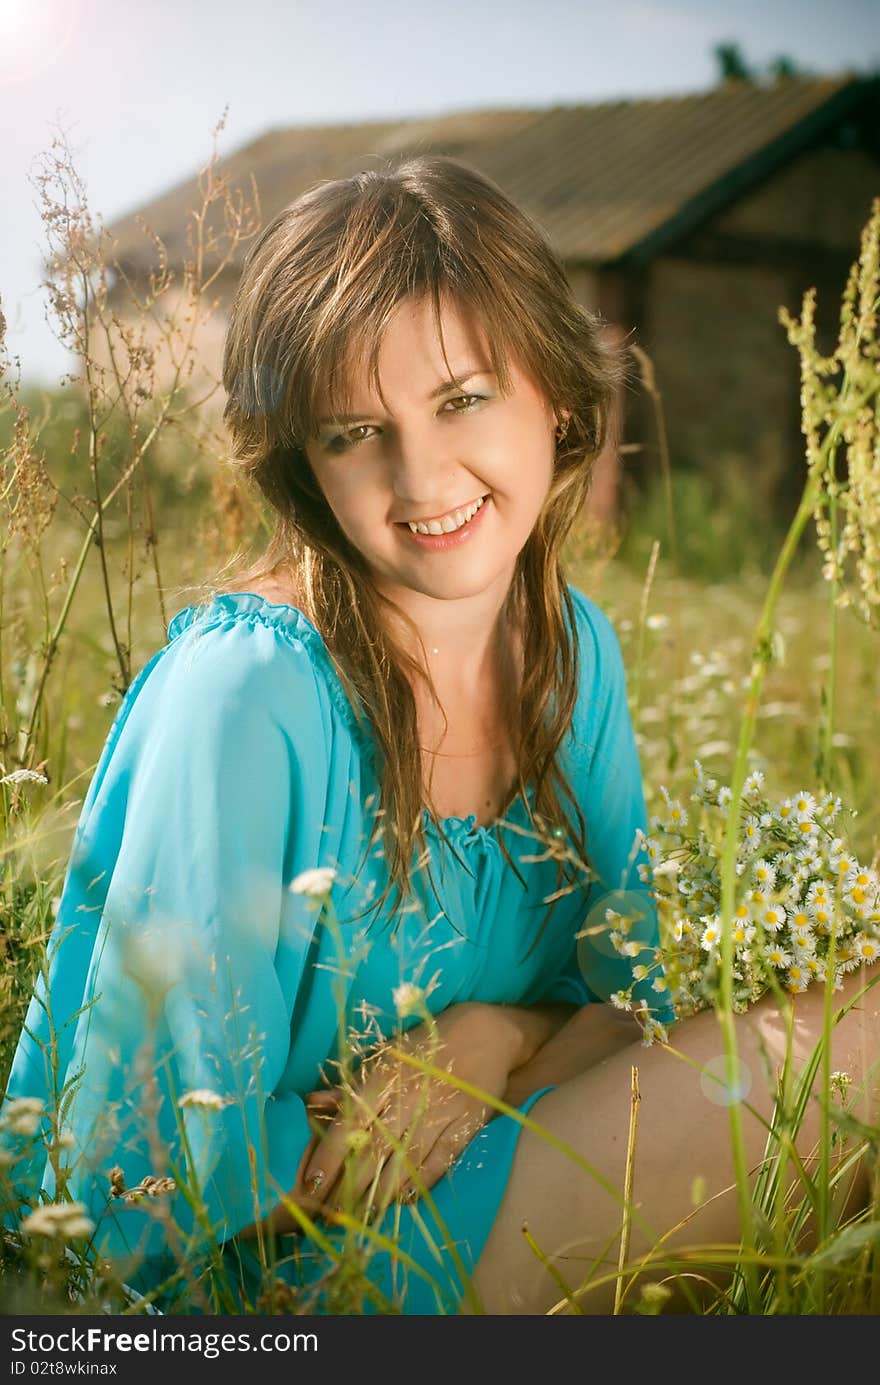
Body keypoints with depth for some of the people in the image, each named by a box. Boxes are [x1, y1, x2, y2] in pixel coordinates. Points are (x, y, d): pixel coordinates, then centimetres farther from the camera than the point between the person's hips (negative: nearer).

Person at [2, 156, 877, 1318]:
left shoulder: (576, 649, -2)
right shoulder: (247, 688, -24)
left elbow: (621, 999, 5)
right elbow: (156, 1187, -21)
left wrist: (490, 1039, -16)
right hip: (262, 1280, -6)